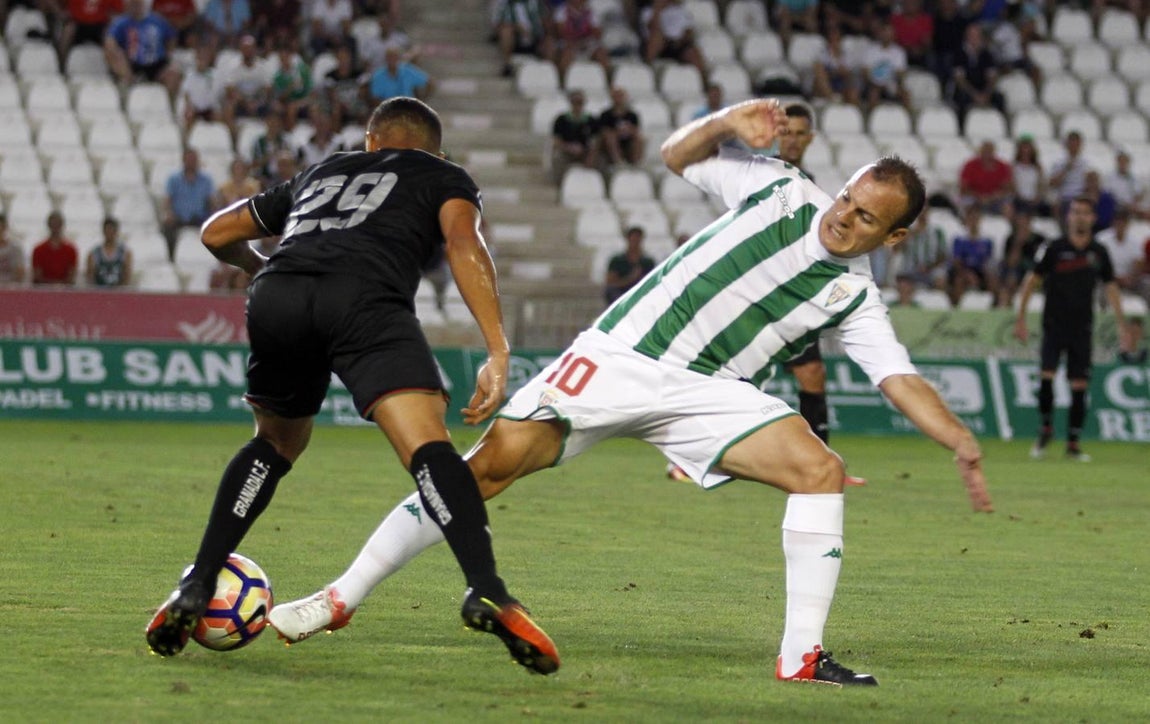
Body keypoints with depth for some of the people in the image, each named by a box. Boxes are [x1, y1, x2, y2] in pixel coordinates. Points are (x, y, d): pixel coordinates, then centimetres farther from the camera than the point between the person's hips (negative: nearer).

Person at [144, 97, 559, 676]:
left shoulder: (321, 173, 41)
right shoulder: (443, 177, 29)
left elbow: (217, 232, 47)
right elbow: (463, 242, 6)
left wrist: (257, 266, 68)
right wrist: (498, 352, -2)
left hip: (275, 298, 4)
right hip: (366, 298, -4)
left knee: (276, 442, 28)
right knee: (428, 447, -15)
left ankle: (196, 589, 22)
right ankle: (486, 590, -37)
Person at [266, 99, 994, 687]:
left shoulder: (855, 299, 3)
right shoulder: (783, 191, 2)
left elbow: (904, 382, -5)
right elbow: (678, 156, 15)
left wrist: (961, 441, -20)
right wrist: (729, 123, -4)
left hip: (705, 393, 2)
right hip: (619, 357, -2)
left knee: (820, 470, -21)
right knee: (491, 464, -13)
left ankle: (801, 655, -15)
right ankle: (342, 598, -3)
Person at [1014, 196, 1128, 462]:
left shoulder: (1099, 253, 5)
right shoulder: (1053, 248, -4)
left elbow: (1110, 288, 13)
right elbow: (1032, 281, 0)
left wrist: (1122, 324, 9)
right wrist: (1020, 318, -4)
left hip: (1082, 327, 2)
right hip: (1054, 324, -2)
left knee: (1079, 387, 1)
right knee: (1047, 376, -16)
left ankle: (1073, 443, 8)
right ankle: (1045, 428, 5)